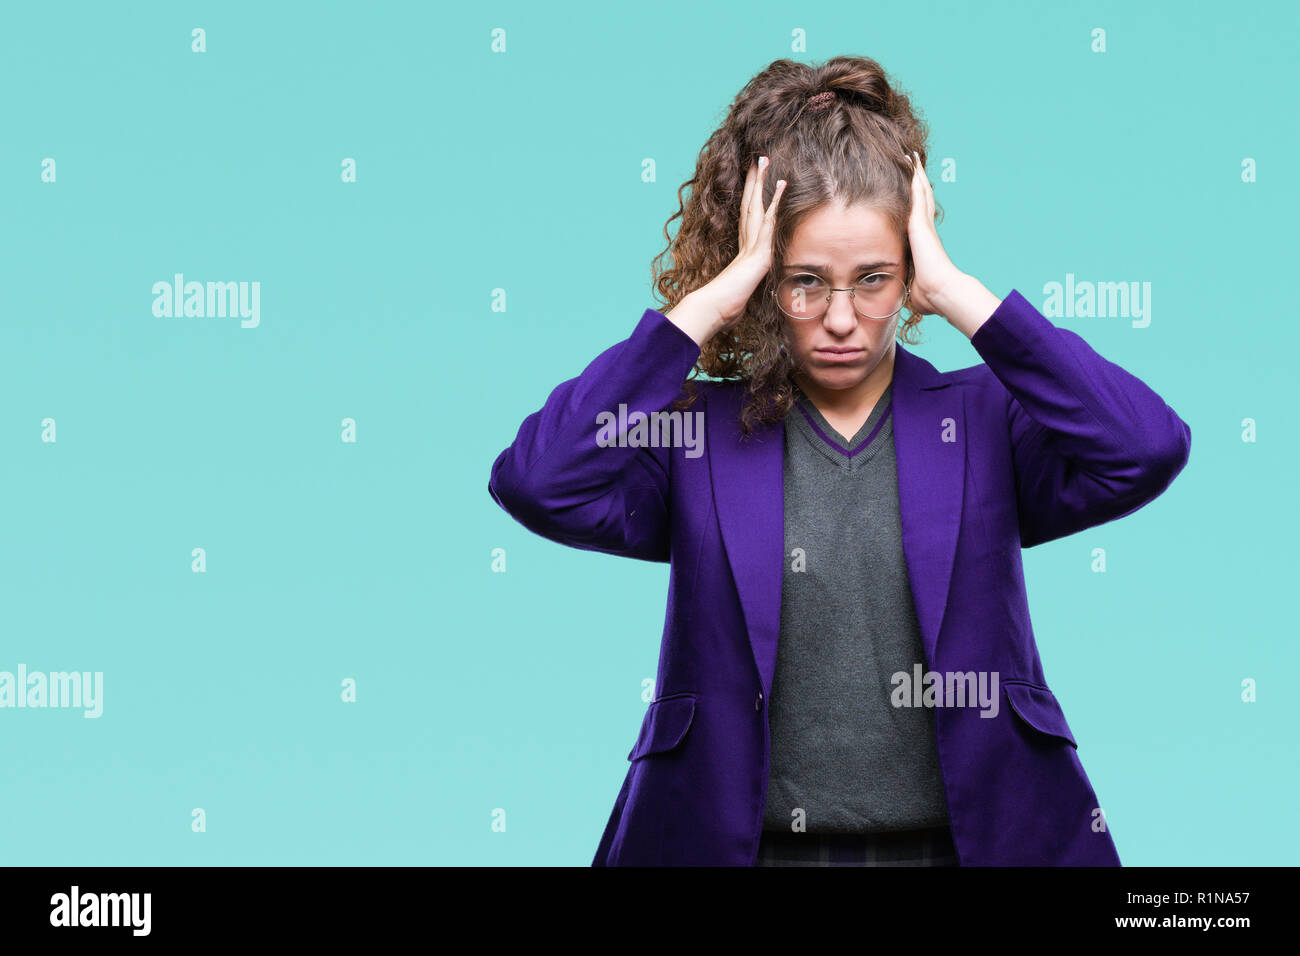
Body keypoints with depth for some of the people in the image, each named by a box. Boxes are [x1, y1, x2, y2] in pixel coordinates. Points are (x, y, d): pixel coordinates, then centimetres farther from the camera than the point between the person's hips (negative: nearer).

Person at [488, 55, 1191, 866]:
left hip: (964, 839, 1)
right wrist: (712, 298, -12)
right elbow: (539, 483, -14)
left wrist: (958, 295, -10)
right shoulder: (698, 433, 3)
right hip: (742, 843, 0)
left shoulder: (986, 420, 4)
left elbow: (1149, 450, -14)